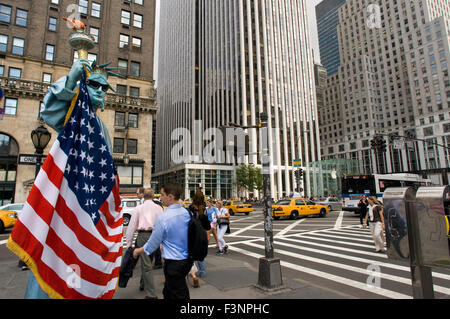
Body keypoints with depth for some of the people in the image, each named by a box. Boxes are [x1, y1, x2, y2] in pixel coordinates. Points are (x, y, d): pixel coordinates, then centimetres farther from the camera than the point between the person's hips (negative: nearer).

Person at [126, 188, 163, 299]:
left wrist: (129, 243, 7)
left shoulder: (138, 208, 4)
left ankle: (151, 294, 0)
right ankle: (143, 283, 41)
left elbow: (131, 226, 2)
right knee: (148, 261, 21)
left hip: (143, 235, -3)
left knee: (146, 265, 0)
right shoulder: (158, 208, 8)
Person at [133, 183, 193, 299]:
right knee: (168, 291, 24)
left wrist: (138, 251, 7)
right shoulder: (186, 213, -3)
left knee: (179, 295, 10)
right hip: (188, 259, 6)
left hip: (173, 263, -6)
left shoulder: (163, 218, -22)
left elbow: (152, 245, -11)